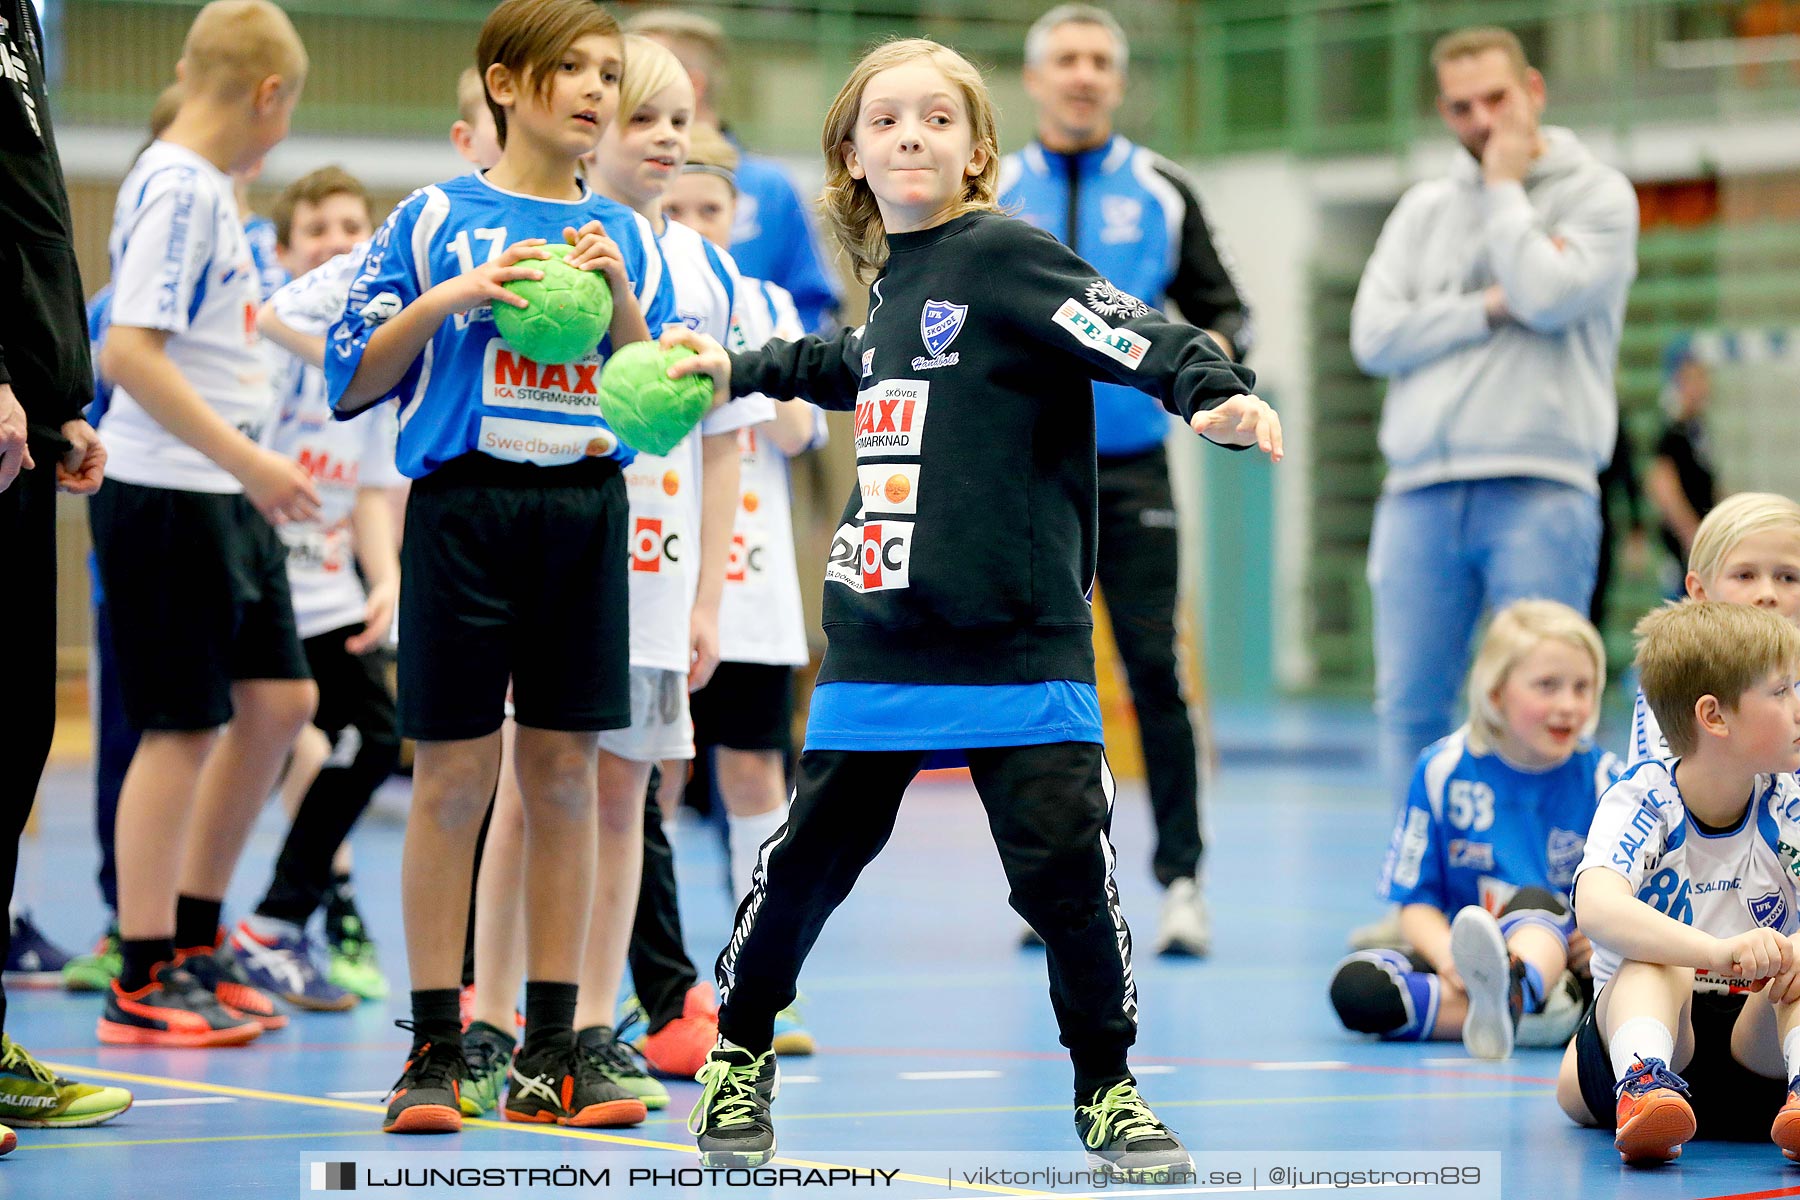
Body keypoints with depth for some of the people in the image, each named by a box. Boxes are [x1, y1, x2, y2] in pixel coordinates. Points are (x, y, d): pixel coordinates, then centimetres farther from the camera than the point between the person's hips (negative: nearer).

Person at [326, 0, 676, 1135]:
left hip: (587, 509, 3)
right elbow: (353, 381, -1)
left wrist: (619, 296, -6)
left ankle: (551, 1052, 10)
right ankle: (436, 1049, 4)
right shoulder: (435, 219, 1)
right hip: (465, 501, -3)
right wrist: (451, 297, -14)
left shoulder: (623, 234, 11)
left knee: (565, 774, 4)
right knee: (453, 775, -2)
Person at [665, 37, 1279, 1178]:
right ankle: (741, 1053, 29)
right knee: (809, 856, 9)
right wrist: (740, 369, 44)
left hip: (1020, 645, -6)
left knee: (1066, 865, -9)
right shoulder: (894, 279, 14)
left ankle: (1107, 1089, 8)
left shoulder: (1006, 256, -7)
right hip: (878, 643, 6)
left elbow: (1137, 339, -20)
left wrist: (1222, 394, -37)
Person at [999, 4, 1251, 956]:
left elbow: (1222, 306, 9)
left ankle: (1182, 878, -4)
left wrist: (1213, 347, -12)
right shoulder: (992, 197, 9)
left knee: (1154, 669, -8)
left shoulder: (1162, 192, 8)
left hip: (1132, 470, -1)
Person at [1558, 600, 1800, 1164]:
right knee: (1651, 968, -33)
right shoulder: (1642, 803, -10)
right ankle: (1643, 1085, -57)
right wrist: (1721, 952, -49)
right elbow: (1597, 906, -33)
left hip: (1755, 1038, 2)